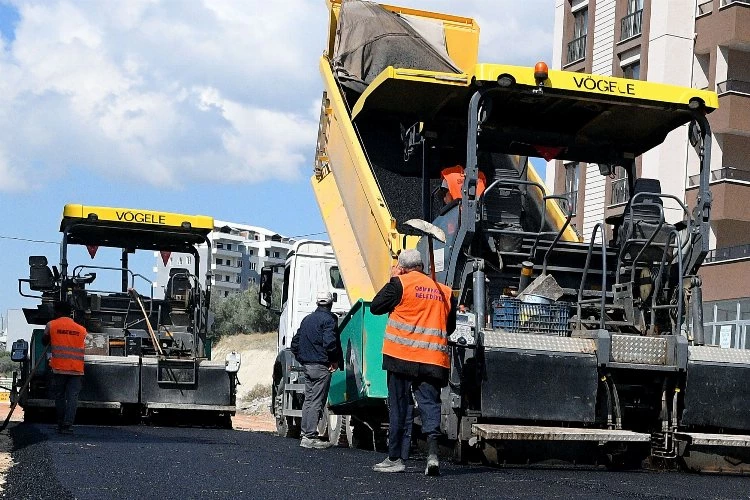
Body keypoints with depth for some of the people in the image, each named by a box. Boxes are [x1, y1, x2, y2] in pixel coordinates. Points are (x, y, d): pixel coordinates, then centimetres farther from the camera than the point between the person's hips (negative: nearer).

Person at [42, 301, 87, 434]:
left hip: (59, 368, -1)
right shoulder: (81, 329, 10)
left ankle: (61, 424, 16)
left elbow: (44, 341, 19)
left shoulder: (51, 325, 4)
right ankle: (68, 425, -12)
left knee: (59, 396, 11)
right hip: (77, 369, 1)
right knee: (72, 397, -2)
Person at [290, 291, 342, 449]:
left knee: (308, 399, 14)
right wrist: (335, 361, -10)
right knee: (316, 402, -6)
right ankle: (310, 437, -8)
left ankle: (305, 434, 18)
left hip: (307, 365, 8)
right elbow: (330, 342, -22)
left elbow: (295, 341, 17)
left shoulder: (307, 319, 15)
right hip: (321, 366, -8)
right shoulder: (328, 319, -10)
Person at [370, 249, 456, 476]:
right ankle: (432, 452, -16)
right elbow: (450, 327, 18)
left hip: (402, 355, -3)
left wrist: (393, 280, 11)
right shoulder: (445, 291, 11)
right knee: (430, 404, 2)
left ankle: (395, 458, 9)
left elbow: (375, 307, 4)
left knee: (399, 406, 5)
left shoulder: (401, 283, -3)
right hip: (433, 360, 3)